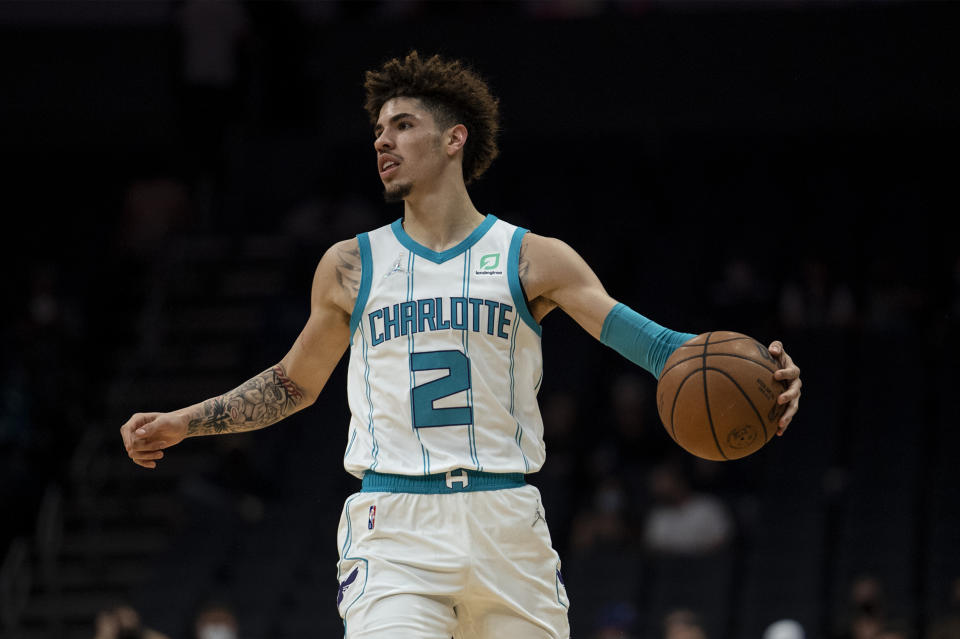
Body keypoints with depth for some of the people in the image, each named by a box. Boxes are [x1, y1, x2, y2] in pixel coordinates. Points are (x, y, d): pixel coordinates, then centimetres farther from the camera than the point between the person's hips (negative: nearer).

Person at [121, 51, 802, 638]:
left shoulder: (532, 259, 5)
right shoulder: (351, 267, 11)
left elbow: (647, 340, -5)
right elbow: (295, 384, 25)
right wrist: (179, 425, 21)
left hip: (506, 522, 0)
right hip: (394, 523, 0)